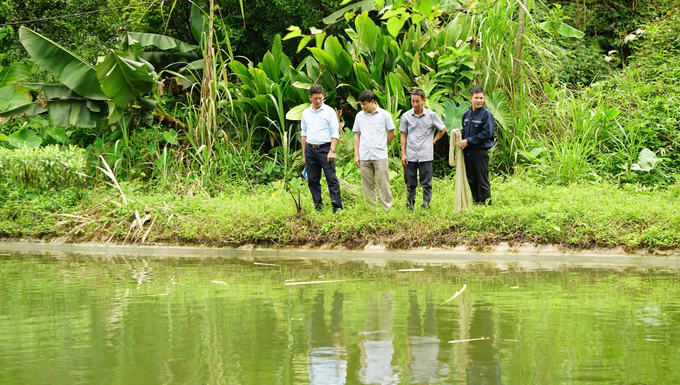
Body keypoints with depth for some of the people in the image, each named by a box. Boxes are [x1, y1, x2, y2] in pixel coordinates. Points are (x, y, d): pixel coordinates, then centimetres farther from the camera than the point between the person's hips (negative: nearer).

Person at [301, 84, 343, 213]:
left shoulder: (329, 111, 1)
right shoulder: (306, 113, 13)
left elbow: (335, 133, -2)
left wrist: (332, 150, -11)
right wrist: (304, 154, 14)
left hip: (325, 148, -4)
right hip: (310, 149, 4)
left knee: (332, 179, -9)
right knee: (313, 180, 4)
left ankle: (337, 207, -10)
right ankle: (318, 206, 10)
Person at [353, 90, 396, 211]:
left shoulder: (384, 115, 1)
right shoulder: (360, 116, 9)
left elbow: (392, 133, 9)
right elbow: (357, 135, 13)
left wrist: (382, 145, 10)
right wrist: (356, 154, 7)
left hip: (380, 156, -3)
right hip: (364, 156, 3)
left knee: (383, 184, -4)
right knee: (367, 185, 4)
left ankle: (387, 208, 0)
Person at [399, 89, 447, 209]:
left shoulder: (431, 115, 2)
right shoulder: (406, 116, 5)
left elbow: (443, 129, 15)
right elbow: (403, 136, 8)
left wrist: (433, 141, 6)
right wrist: (403, 154, 1)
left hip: (426, 155, -1)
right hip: (410, 156, 1)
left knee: (426, 183, 1)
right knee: (410, 184, 5)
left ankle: (426, 205, 7)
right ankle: (409, 206, 12)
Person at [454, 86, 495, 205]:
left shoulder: (487, 114, -8)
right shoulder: (467, 114, 12)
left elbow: (487, 133, -15)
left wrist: (468, 141, -15)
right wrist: (461, 132, 1)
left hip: (480, 152, -7)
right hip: (467, 152, 7)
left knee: (483, 182, -5)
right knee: (472, 181, 12)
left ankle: (486, 203, 1)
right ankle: (476, 203, 21)